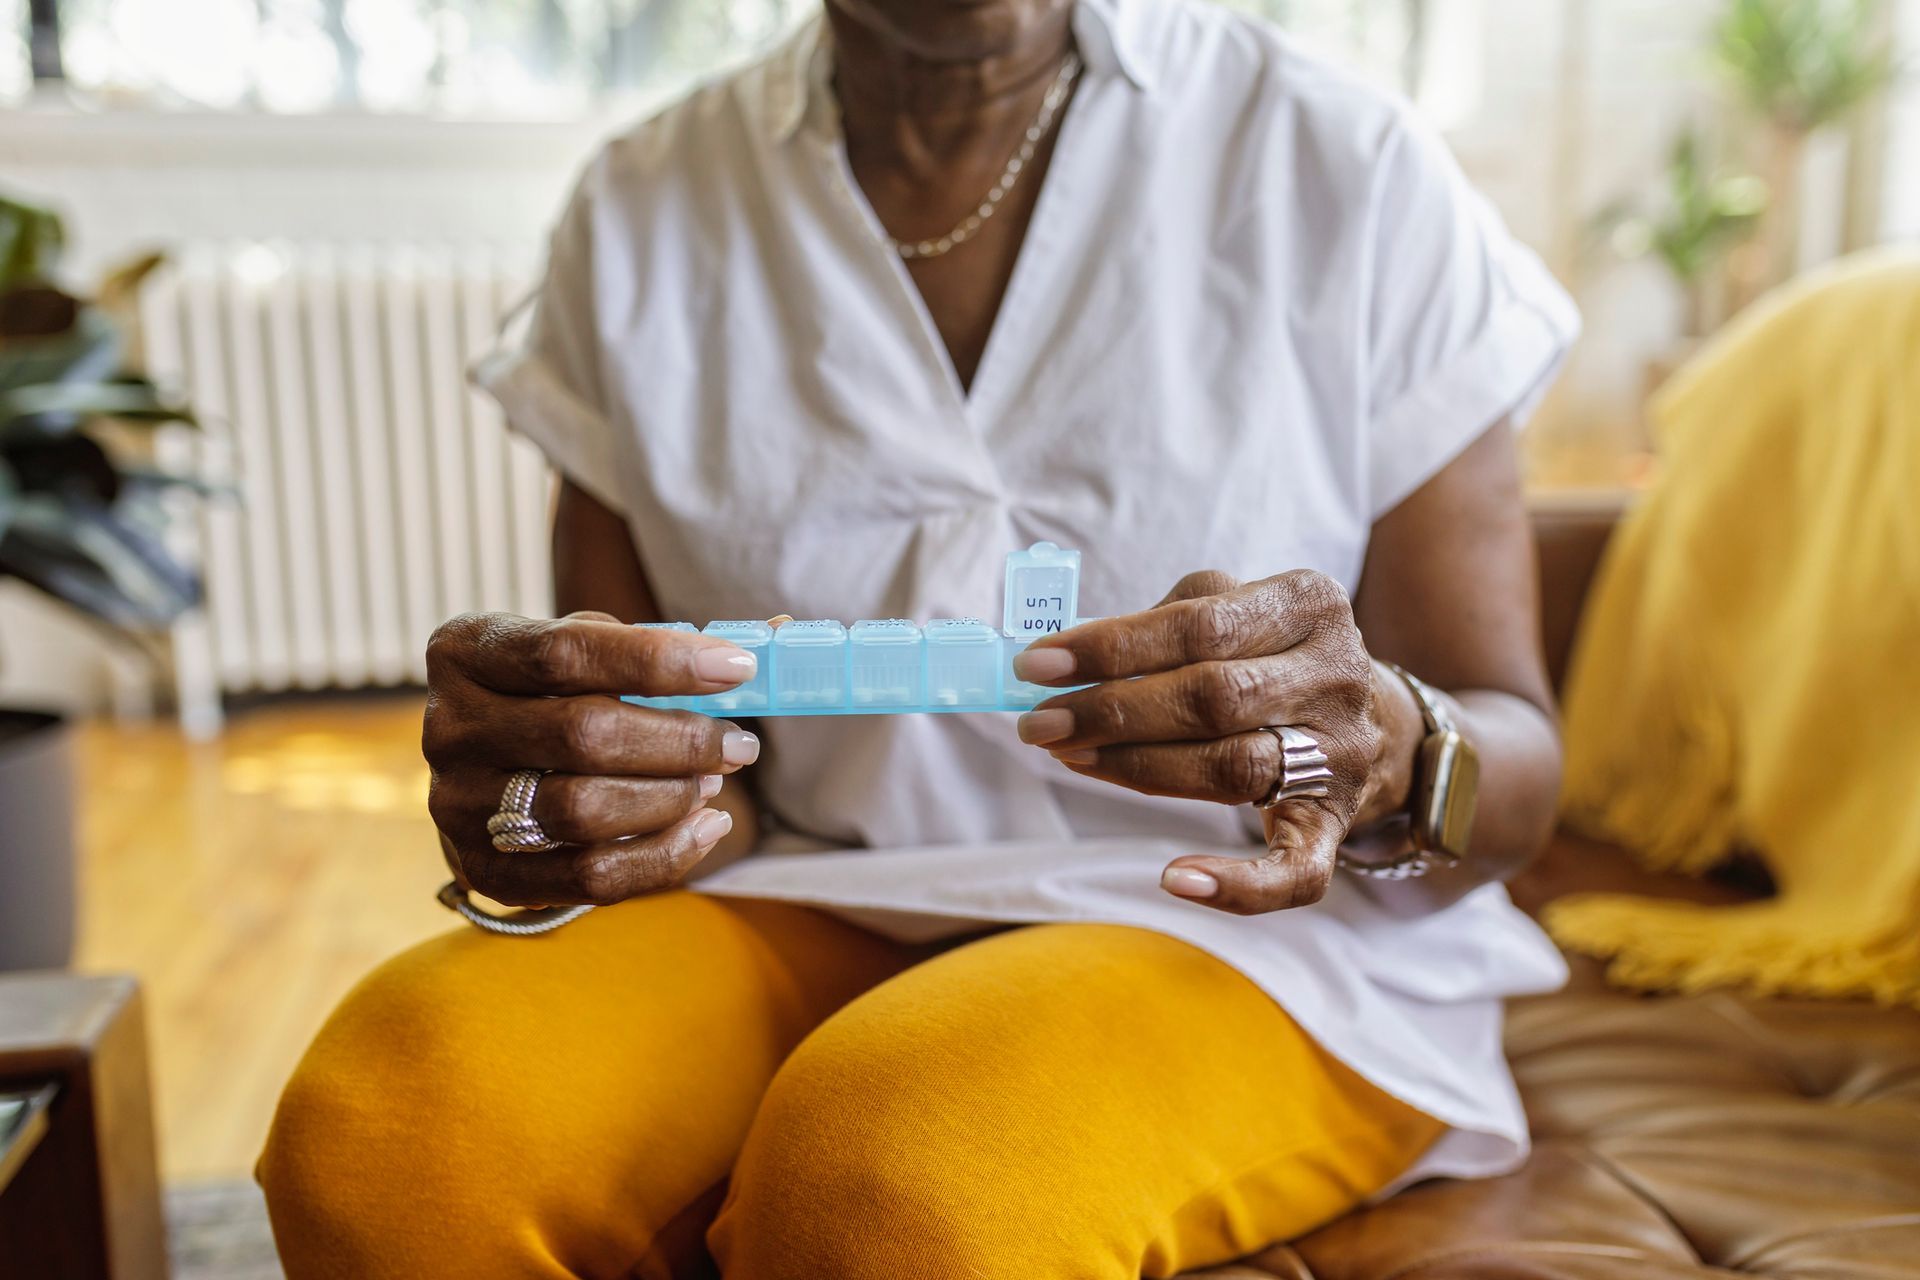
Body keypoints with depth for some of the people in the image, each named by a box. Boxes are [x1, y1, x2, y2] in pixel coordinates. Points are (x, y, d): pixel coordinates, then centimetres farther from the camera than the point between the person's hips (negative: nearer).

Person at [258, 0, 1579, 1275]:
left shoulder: (1347, 168, -4)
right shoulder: (642, 213, 4)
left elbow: (1516, 771, -2)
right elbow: (621, 736, 4)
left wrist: (1390, 758, -25)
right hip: (806, 907, 3)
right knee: (385, 1129, -26)